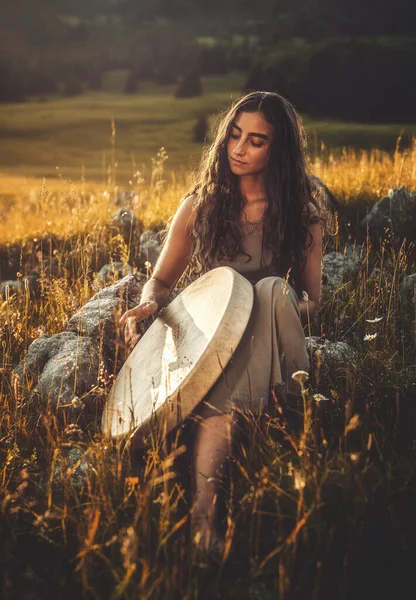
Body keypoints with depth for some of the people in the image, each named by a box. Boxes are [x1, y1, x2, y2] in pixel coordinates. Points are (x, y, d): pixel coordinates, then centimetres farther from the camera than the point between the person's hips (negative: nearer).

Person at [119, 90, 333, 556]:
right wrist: (149, 304, -14)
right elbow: (161, 280, 12)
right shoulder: (200, 205, 5)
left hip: (271, 342, -1)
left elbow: (310, 297, 6)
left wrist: (290, 304, -20)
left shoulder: (302, 212, 3)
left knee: (271, 289, -36)